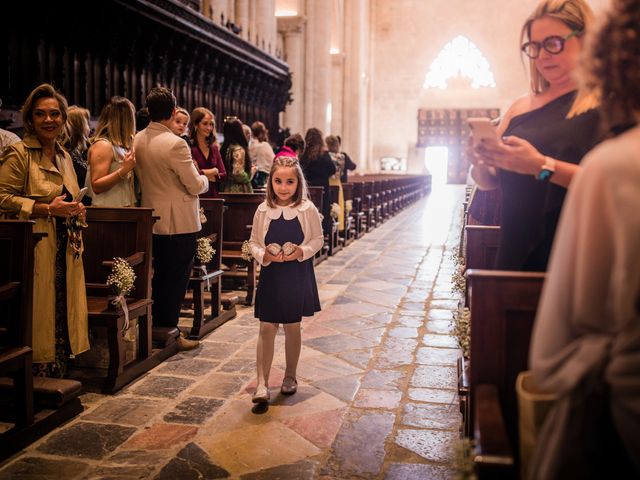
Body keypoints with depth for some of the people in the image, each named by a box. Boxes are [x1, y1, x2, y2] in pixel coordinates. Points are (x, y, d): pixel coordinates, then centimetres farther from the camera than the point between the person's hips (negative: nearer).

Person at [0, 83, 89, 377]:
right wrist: (47, 209, -17)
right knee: (38, 320, -3)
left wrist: (76, 210, 9)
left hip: (65, 251, 7)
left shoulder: (64, 156, 18)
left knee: (62, 316, 9)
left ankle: (58, 380, 20)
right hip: (35, 250, -7)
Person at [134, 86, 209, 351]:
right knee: (175, 280, 3)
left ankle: (156, 328, 28)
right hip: (179, 223, -7)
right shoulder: (175, 144, -21)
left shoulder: (138, 140, 2)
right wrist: (204, 178, 5)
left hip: (152, 220, 8)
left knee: (158, 277, 18)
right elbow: (196, 186, -16)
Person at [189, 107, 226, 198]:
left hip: (213, 196, 6)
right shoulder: (189, 147, -9)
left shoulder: (214, 148, 12)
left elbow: (223, 175, 8)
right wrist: (213, 171, -2)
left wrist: (203, 174, -9)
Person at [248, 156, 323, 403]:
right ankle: (262, 384, 2)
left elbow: (318, 239, 2)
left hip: (298, 275, -1)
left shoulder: (307, 209, -7)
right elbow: (253, 242, 5)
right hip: (270, 274, 1)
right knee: (267, 328, -1)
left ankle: (290, 376, 30)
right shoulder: (263, 210, -3)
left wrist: (302, 252, -16)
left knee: (293, 327, 11)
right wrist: (263, 254, -15)